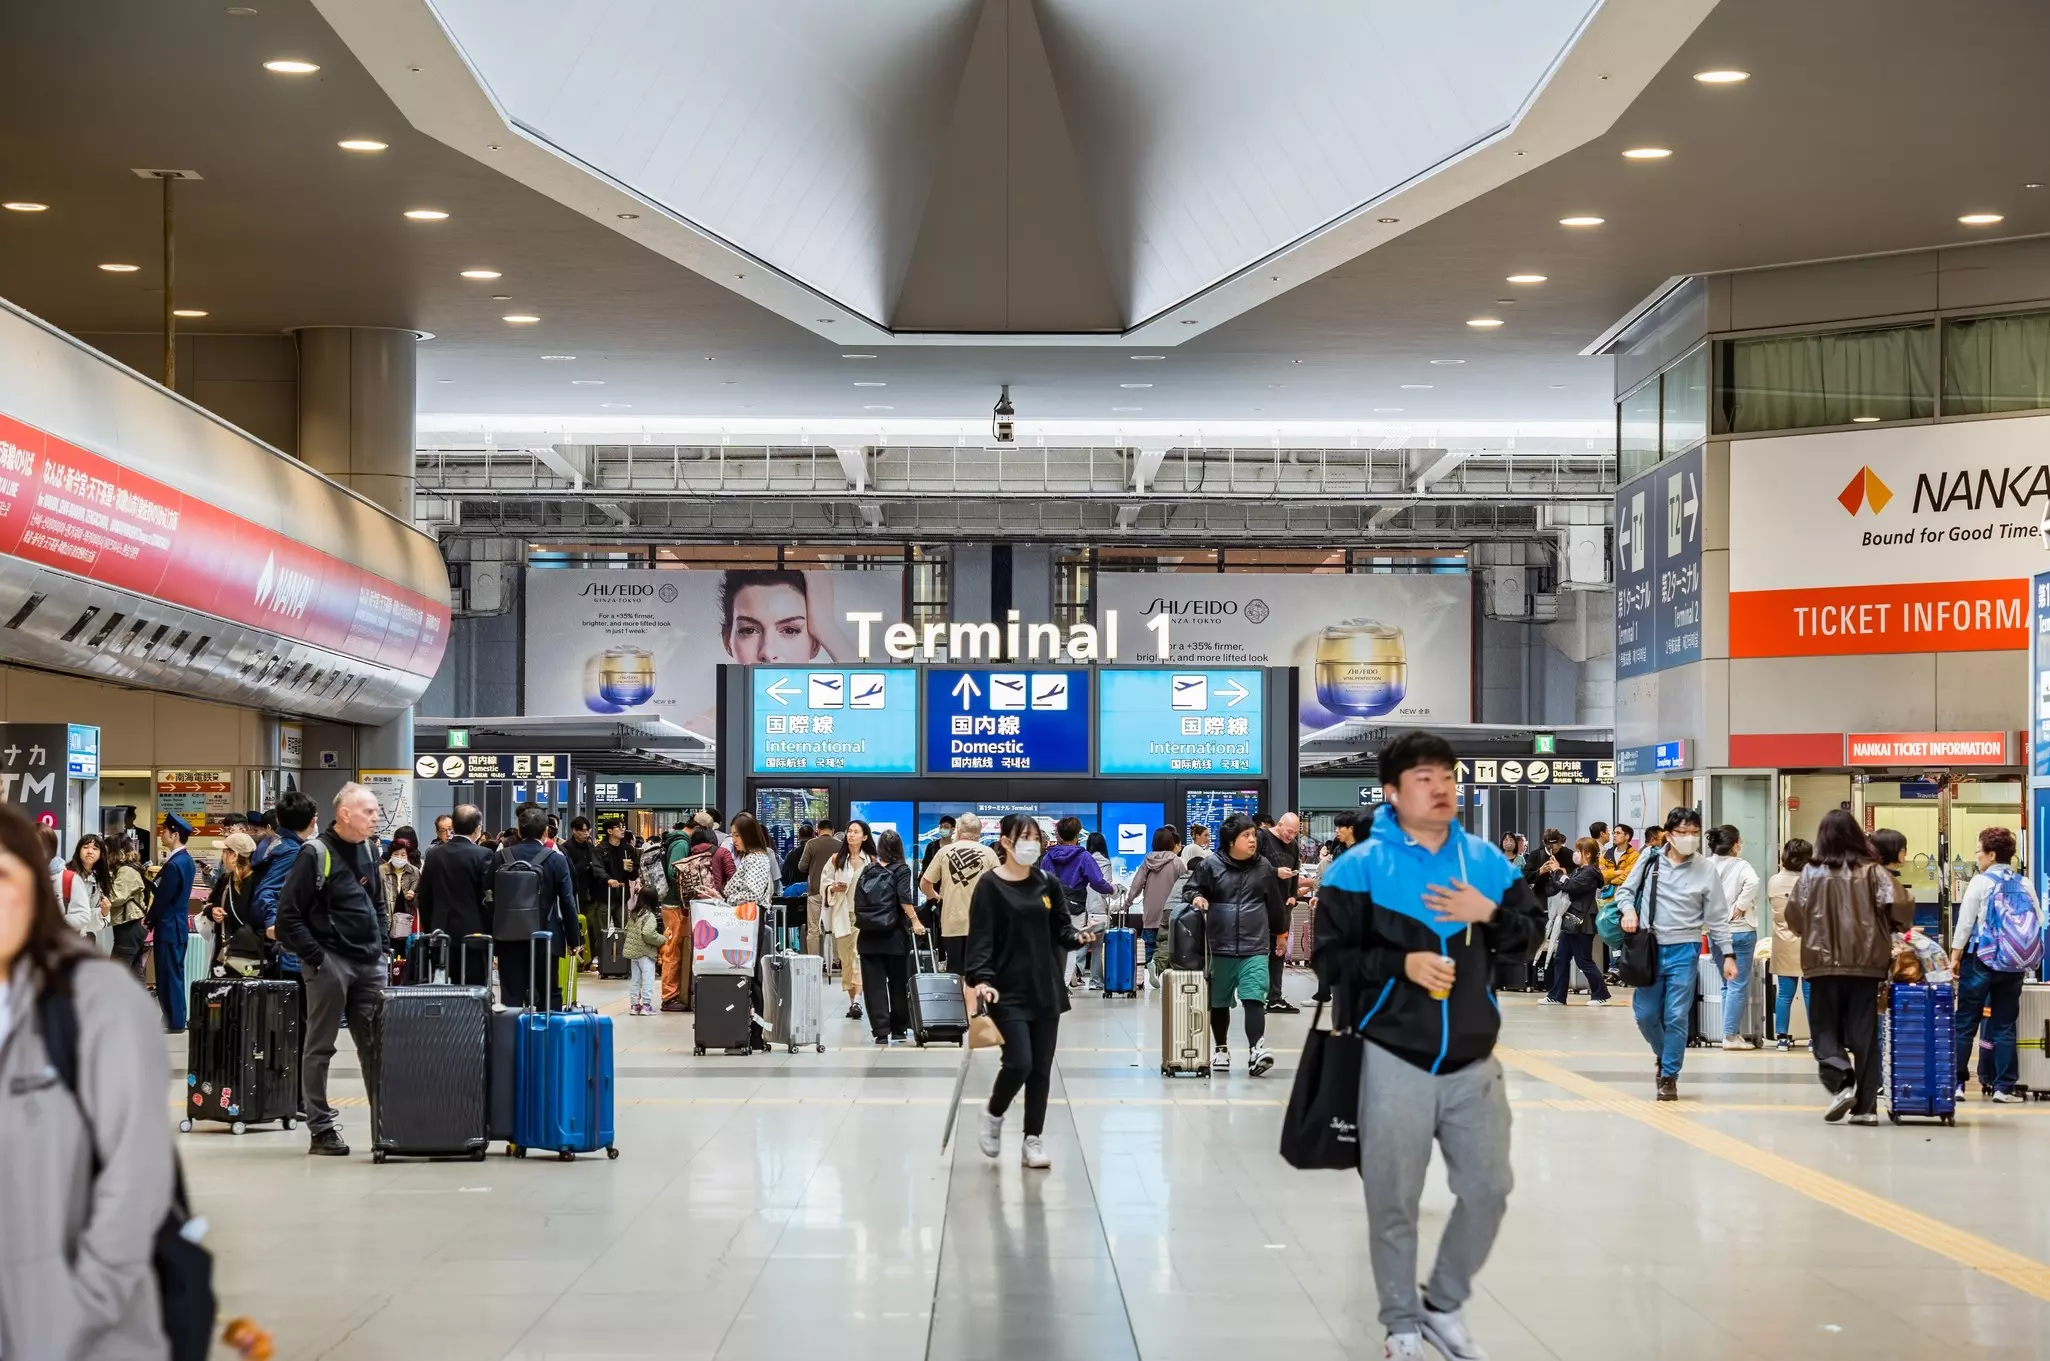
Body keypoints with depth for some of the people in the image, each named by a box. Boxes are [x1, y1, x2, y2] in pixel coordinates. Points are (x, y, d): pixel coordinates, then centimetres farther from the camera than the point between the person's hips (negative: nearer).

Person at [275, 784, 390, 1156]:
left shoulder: (367, 851, 12)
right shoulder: (316, 853, -10)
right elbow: (289, 913, -12)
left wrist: (381, 946, 12)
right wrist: (314, 956, -15)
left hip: (370, 962, 7)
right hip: (329, 962, -7)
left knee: (377, 1044, 6)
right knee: (320, 1048, 1)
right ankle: (321, 1129, 5)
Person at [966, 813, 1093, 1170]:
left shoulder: (1048, 883, 8)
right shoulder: (990, 885, -7)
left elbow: (1060, 927, 12)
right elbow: (980, 938, -11)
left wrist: (1077, 938, -11)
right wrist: (981, 978, -25)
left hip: (1046, 988, 5)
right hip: (1009, 991, -5)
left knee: (1041, 1069, 5)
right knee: (1019, 1063, -13)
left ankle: (1033, 1140, 14)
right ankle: (993, 1114, 15)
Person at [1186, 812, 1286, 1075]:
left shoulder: (1263, 867, 6)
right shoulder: (1211, 866, -2)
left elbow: (1274, 904, 17)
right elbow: (1192, 888, 9)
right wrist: (1196, 897, -14)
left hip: (1255, 948, 0)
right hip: (1220, 947, 0)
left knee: (1254, 1000, -14)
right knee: (1219, 1002, 13)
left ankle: (1256, 1050, -23)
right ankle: (1220, 1049, 29)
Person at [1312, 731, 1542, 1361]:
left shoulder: (1486, 860, 5)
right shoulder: (1360, 868, -7)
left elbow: (1532, 935, 8)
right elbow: (1329, 958, -8)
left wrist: (1491, 914, -11)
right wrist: (1401, 964, -20)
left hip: (1474, 1062, 4)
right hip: (1395, 1062, -4)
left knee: (1488, 1190, 9)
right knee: (1393, 1202, 5)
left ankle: (1444, 1306, 30)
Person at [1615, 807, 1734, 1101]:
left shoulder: (1706, 870, -1)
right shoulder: (1650, 862, 1)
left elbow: (1717, 918, 2)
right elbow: (1625, 890, 13)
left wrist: (1727, 955, -2)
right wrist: (1628, 909, -9)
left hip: (1684, 951, -2)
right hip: (1650, 948, 2)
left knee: (1676, 1017, -4)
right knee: (1645, 1014, 5)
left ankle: (1669, 1076, 8)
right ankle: (1664, 1056, 32)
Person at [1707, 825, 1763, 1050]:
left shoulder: (1706, 866, 2)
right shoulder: (1740, 866, -10)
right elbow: (1752, 882, -29)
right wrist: (1740, 906, -18)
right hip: (1740, 930, -5)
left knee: (1728, 984, 17)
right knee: (1738, 985, 0)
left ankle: (1732, 1031, 18)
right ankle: (1730, 1035, -3)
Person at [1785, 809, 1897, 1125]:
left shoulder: (1812, 873, -2)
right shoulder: (1871, 870, -1)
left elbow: (1793, 915, -3)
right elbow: (1892, 905, -11)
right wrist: (1885, 933, 8)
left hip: (1824, 963, -1)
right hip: (1866, 963, 1)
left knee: (1826, 1029, 8)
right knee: (1864, 1034, 6)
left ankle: (1840, 1081, -16)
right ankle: (1866, 1105, 4)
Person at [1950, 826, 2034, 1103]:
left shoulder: (1980, 882, -6)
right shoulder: (2025, 885, 5)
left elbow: (1965, 922, -8)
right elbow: (2039, 925, 6)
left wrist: (1955, 956, -2)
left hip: (1981, 960, -3)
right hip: (2014, 964, 4)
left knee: (1965, 1023, 2)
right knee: (2005, 1026, 7)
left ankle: (1957, 1082, 1)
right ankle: (2004, 1086, 4)